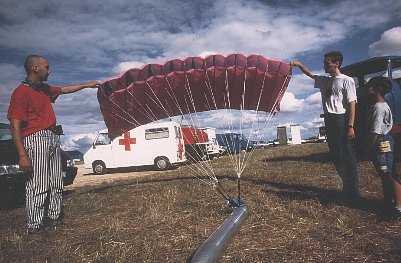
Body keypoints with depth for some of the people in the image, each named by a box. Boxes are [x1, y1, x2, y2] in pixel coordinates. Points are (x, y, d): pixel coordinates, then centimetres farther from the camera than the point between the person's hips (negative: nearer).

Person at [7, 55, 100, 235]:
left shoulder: (44, 89, 15)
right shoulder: (21, 92, -11)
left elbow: (64, 90, 35)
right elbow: (15, 126, -15)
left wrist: (87, 85, 36)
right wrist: (22, 155, -21)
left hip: (53, 138, 9)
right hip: (36, 139, -9)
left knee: (56, 182, 12)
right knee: (38, 184, -5)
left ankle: (54, 215, 25)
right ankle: (34, 225, 6)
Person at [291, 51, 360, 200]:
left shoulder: (346, 81, -6)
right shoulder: (324, 81, 15)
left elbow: (352, 104, -11)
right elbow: (310, 74, 27)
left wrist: (350, 126, -17)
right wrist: (299, 65, 9)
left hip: (342, 120, -8)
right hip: (329, 120, 8)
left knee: (347, 156, -4)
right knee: (335, 156, 10)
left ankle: (353, 192, 3)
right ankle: (347, 187, 21)